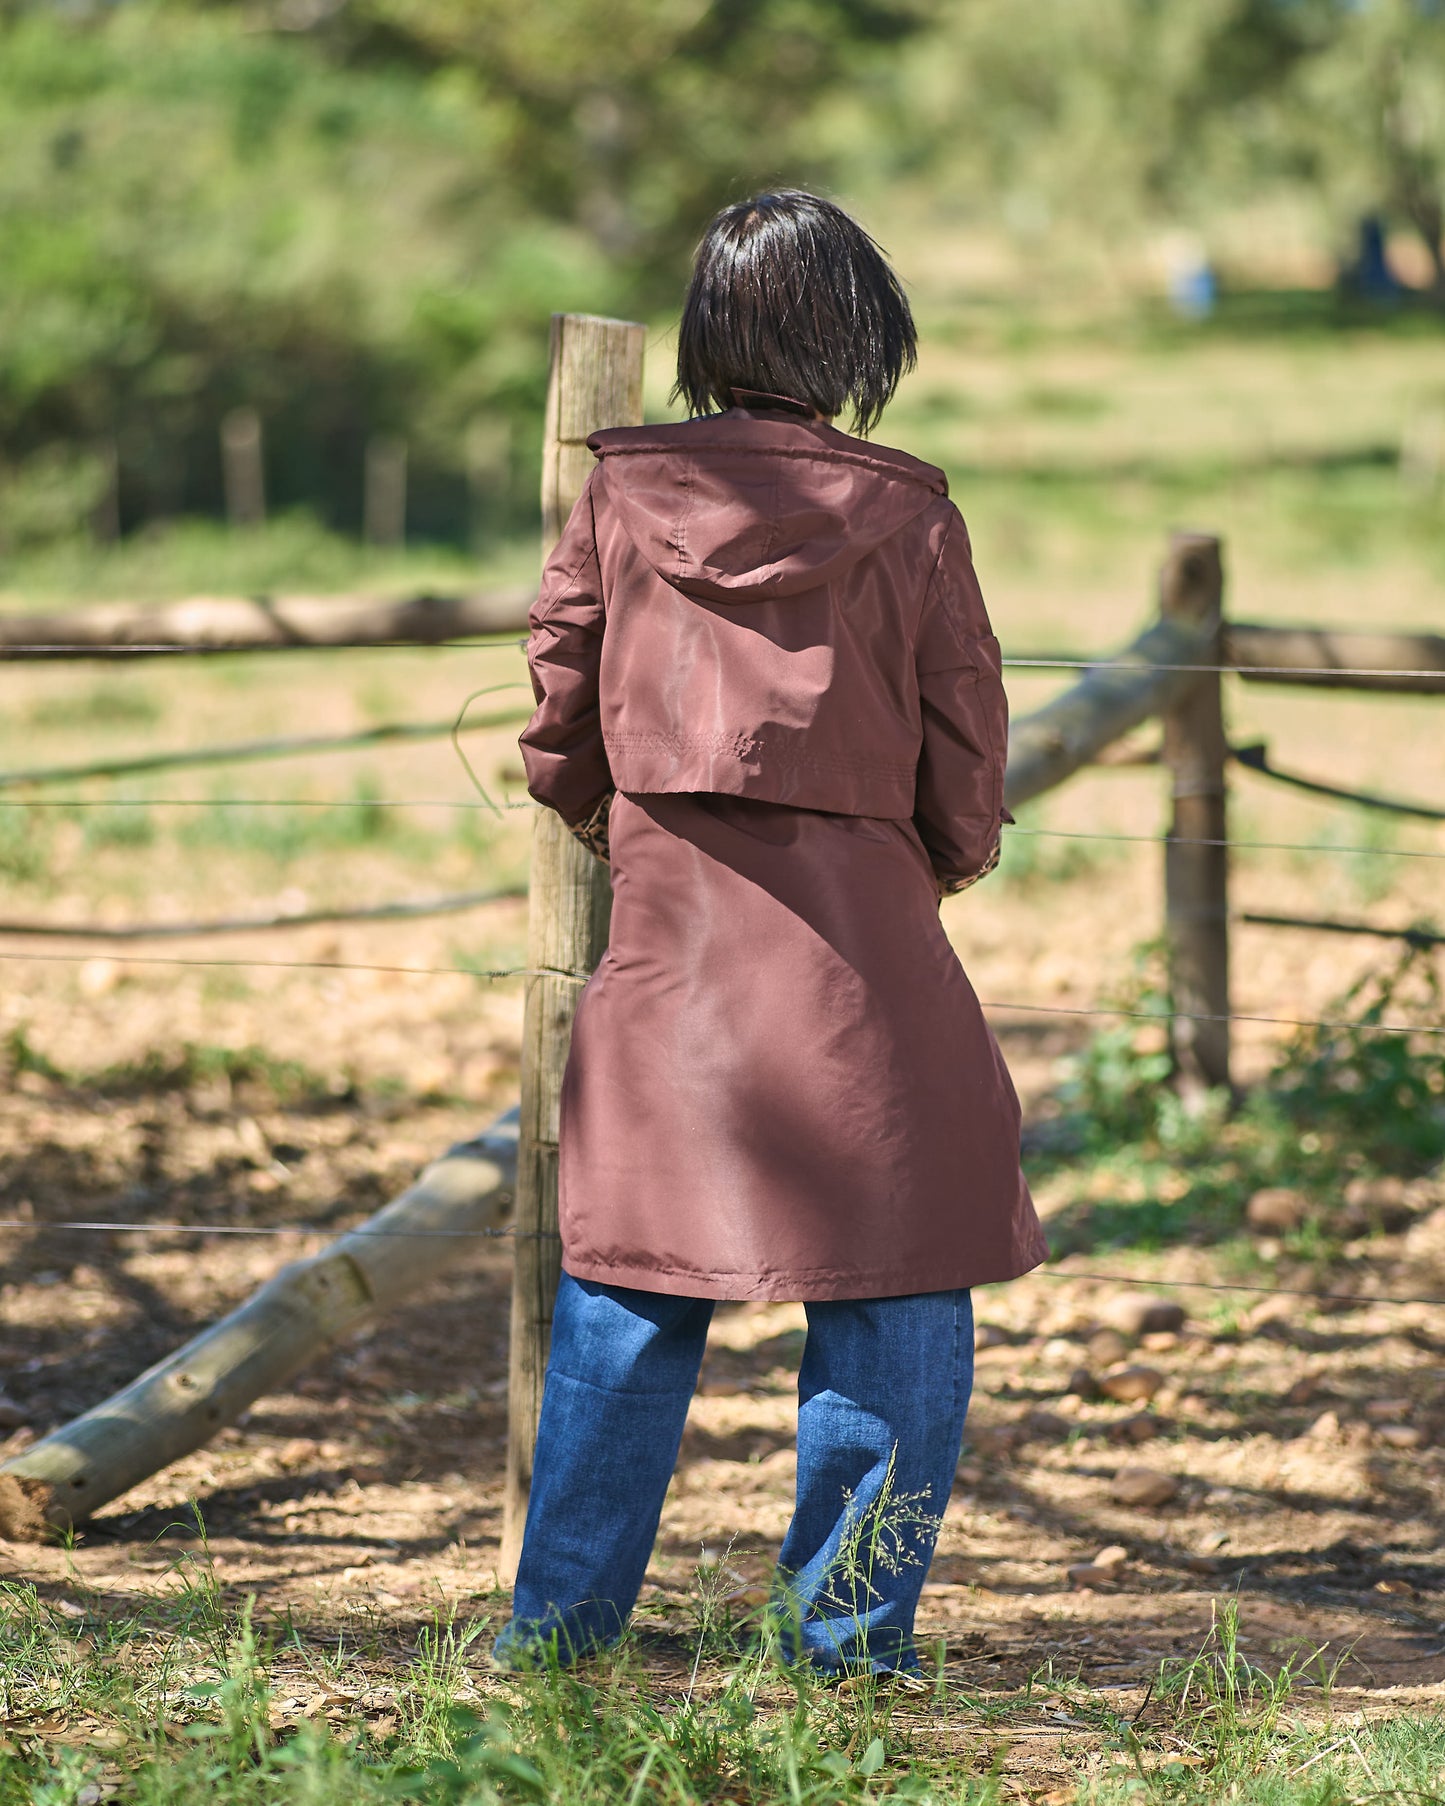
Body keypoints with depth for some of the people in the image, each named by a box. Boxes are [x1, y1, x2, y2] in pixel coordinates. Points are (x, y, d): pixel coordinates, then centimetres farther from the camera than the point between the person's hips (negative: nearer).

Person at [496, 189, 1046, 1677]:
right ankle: (848, 1637, 6)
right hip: (863, 934, -3)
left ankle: (559, 1622, 15)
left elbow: (556, 743, 6)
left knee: (631, 1281, 13)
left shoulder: (621, 494, 1)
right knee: (897, 1290, 6)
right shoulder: (908, 518, -3)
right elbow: (964, 767, 1)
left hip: (665, 925, 3)